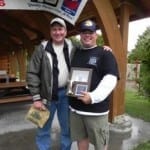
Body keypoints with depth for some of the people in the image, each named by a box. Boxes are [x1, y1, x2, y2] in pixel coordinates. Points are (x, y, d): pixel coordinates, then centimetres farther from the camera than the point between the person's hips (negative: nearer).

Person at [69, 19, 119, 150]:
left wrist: (93, 97, -25)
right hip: (75, 107, 5)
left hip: (96, 109, -5)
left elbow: (110, 79, -15)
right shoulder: (75, 53, 13)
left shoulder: (105, 53, -4)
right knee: (81, 138, 18)